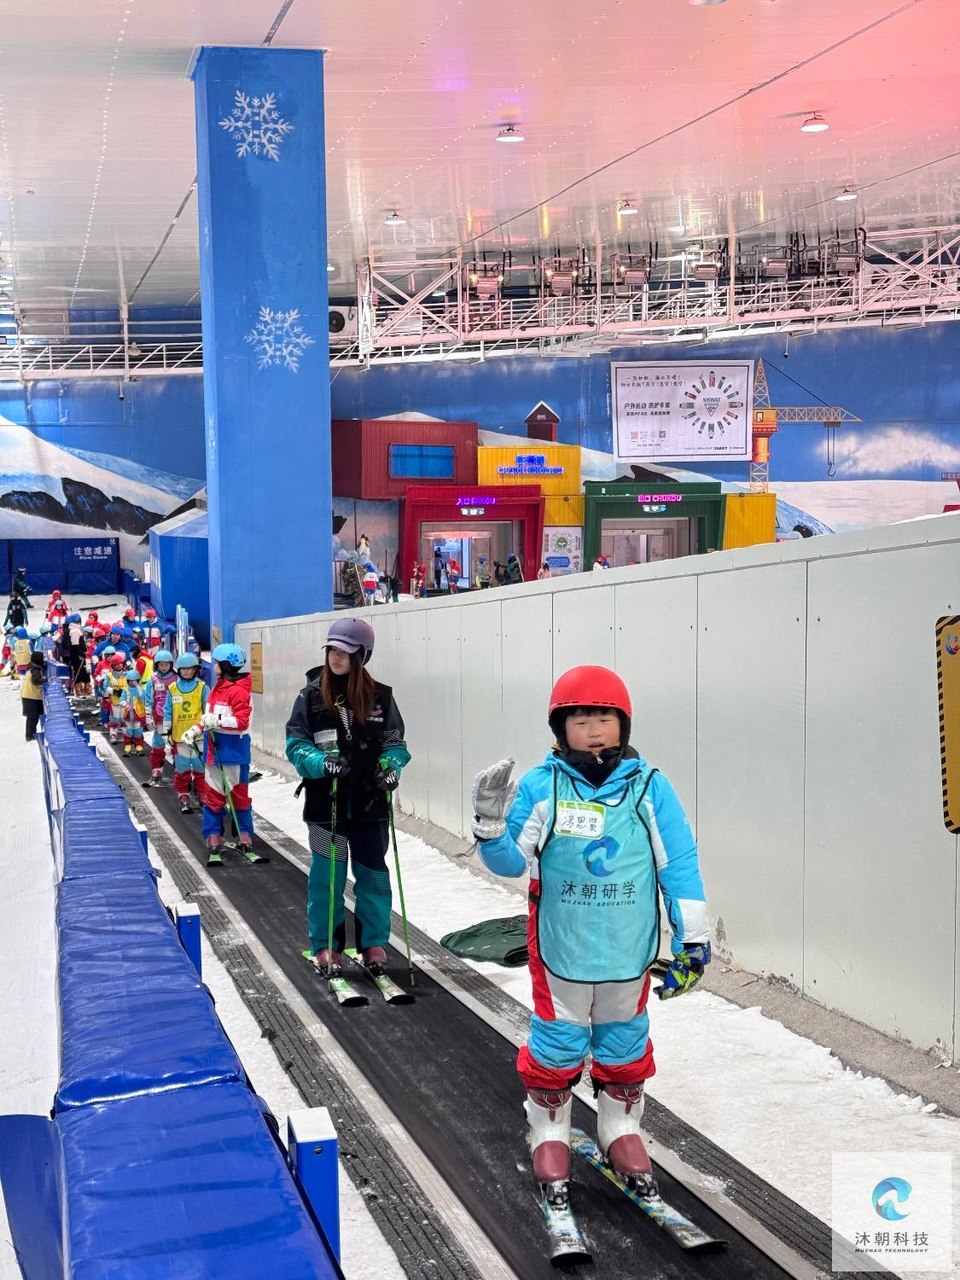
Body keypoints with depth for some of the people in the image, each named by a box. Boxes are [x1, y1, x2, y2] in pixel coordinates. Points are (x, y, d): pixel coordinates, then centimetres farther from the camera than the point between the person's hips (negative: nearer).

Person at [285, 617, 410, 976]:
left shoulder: (380, 696, -1)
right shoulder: (311, 695, -4)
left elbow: (395, 743, 6)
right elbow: (296, 744, -2)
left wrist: (390, 768, -14)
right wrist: (321, 762, -20)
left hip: (370, 802, 1)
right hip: (326, 802, -1)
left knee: (373, 873, 8)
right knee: (327, 876, 5)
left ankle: (373, 942, 22)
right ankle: (325, 945, 18)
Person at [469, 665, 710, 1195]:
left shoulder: (649, 788, -6)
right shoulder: (541, 787, -8)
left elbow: (680, 866, -1)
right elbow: (511, 860, -3)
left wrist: (692, 939, 0)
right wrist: (491, 824, -23)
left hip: (628, 952, 1)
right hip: (561, 949, -1)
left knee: (623, 1044, 17)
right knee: (556, 1045, 11)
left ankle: (620, 1126, 37)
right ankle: (549, 1130, 31)